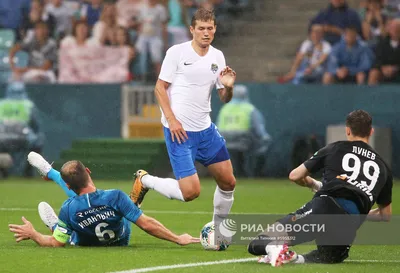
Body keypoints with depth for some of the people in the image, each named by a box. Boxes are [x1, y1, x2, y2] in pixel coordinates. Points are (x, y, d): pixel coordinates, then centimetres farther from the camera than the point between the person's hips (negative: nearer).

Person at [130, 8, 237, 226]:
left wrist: (228, 87, -12)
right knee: (191, 191, -14)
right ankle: (144, 181, 9)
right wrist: (172, 120, -15)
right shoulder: (177, 52, -8)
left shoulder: (217, 56, 8)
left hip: (206, 129, 6)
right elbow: (160, 88, -6)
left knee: (228, 182, 6)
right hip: (179, 131, -6)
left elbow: (224, 98, 11)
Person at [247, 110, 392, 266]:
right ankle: (296, 259, -6)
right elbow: (385, 215, 34)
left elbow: (295, 176, 24)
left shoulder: (335, 149, 20)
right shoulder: (382, 167, 27)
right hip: (349, 226, 2)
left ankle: (272, 245, -41)